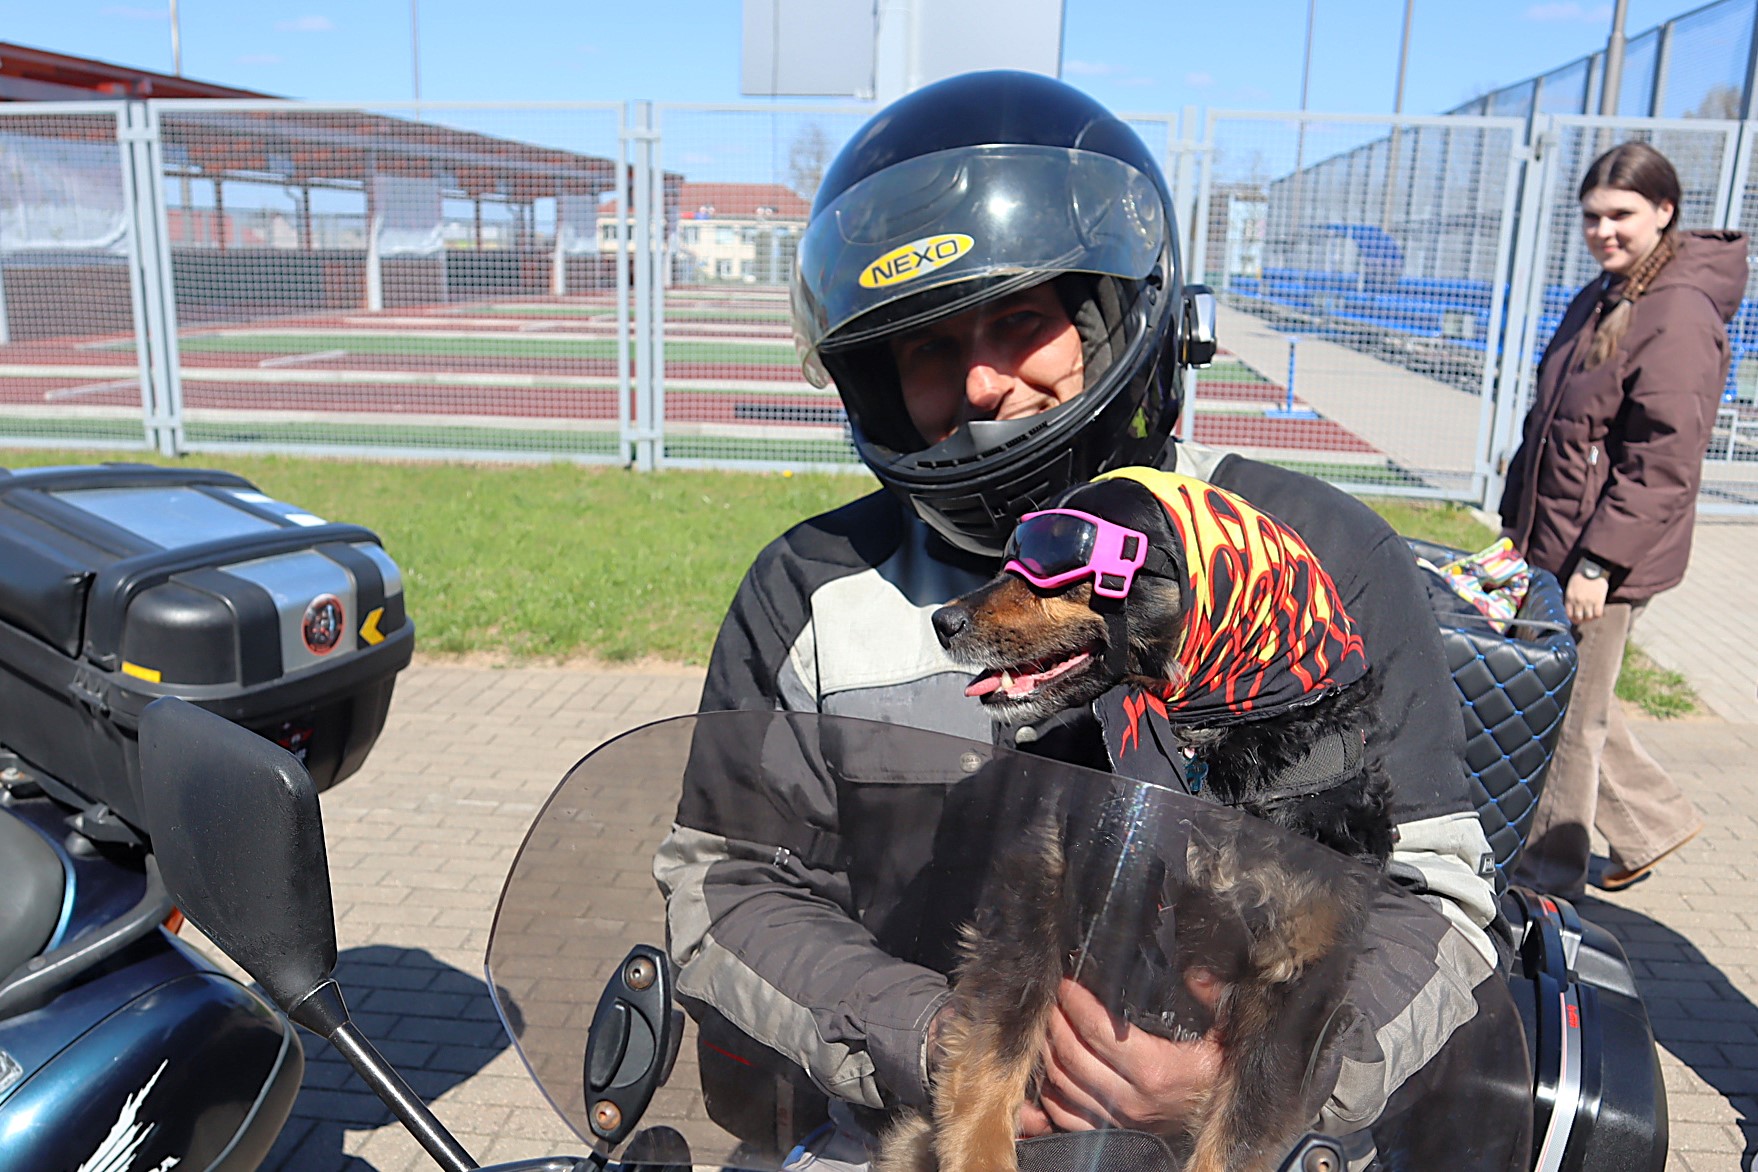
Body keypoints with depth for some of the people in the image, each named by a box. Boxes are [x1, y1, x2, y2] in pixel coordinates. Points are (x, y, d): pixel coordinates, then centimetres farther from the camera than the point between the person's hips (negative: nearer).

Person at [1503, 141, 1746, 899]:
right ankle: (1654, 822, 37)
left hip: (1605, 560, -9)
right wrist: (1517, 524, 19)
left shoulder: (1680, 316, -16)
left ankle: (1547, 872, 21)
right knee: (1565, 700, 19)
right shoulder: (1600, 298, 13)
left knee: (1567, 715, 4)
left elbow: (1664, 463, -21)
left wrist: (1598, 561, -22)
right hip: (1549, 544, 9)